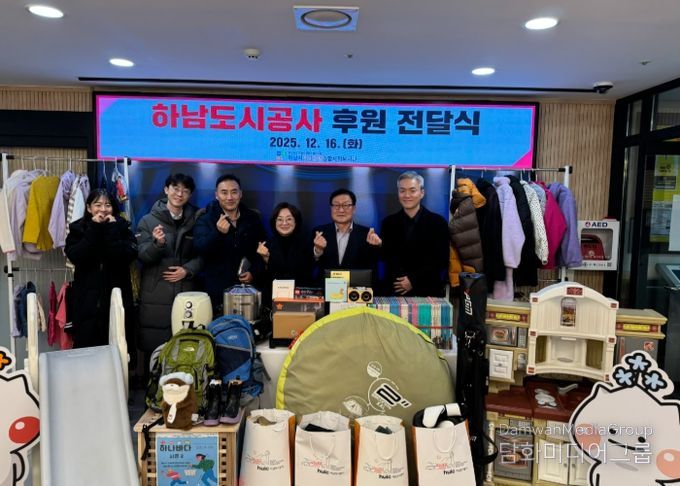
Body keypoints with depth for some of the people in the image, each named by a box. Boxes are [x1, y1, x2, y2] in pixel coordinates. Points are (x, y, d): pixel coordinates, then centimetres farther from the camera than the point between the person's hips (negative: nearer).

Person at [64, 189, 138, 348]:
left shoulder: (122, 228, 5)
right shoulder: (77, 229, 6)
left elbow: (129, 256, -13)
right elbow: (75, 257, -13)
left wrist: (111, 229, -12)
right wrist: (94, 229, -13)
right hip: (87, 300, 0)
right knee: (86, 349, 3)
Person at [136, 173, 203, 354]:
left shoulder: (195, 220, 11)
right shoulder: (148, 221, 3)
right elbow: (143, 256, -4)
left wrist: (187, 270, -8)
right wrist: (157, 243, -24)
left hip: (186, 292, 2)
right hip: (155, 295, -2)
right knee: (154, 347, -1)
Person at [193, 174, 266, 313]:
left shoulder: (253, 218, 6)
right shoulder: (205, 220, -2)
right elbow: (200, 248, -18)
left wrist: (255, 273, -3)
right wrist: (218, 232, -35)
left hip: (248, 290, 2)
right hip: (217, 292, -2)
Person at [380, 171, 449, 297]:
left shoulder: (438, 223, -2)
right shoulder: (389, 223, 5)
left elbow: (442, 261, -5)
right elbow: (387, 258, 6)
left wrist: (414, 280, -12)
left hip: (428, 292, -1)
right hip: (395, 292, 2)